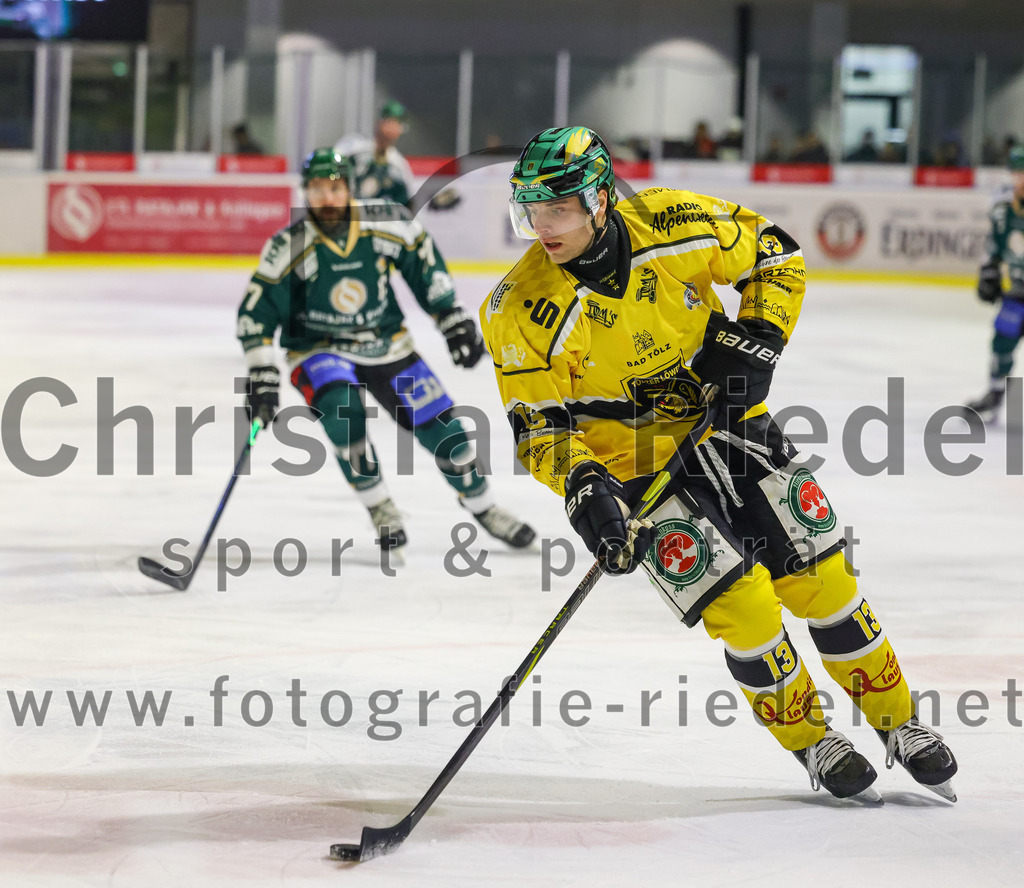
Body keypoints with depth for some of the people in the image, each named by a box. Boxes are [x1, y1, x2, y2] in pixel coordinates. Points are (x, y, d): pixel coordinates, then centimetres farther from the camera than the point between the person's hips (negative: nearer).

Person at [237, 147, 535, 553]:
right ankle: (380, 509, -14)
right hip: (319, 352, -2)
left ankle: (484, 508, 20)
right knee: (342, 410, -32)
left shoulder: (387, 223, -15)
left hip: (388, 346, 2)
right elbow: (256, 314, -16)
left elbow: (426, 264, 2)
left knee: (441, 427, -2)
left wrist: (454, 320, 3)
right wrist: (262, 377, -22)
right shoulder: (289, 247, -20)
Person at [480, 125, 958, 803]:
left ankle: (901, 725, 21)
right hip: (634, 462, -2)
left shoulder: (676, 225, -17)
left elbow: (777, 257, -1)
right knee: (741, 605, -12)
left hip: (728, 423, 2)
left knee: (821, 578, 3)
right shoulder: (525, 310, -21)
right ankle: (812, 743, 11)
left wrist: (755, 339, -13)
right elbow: (540, 424, -14)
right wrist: (581, 486, -30)